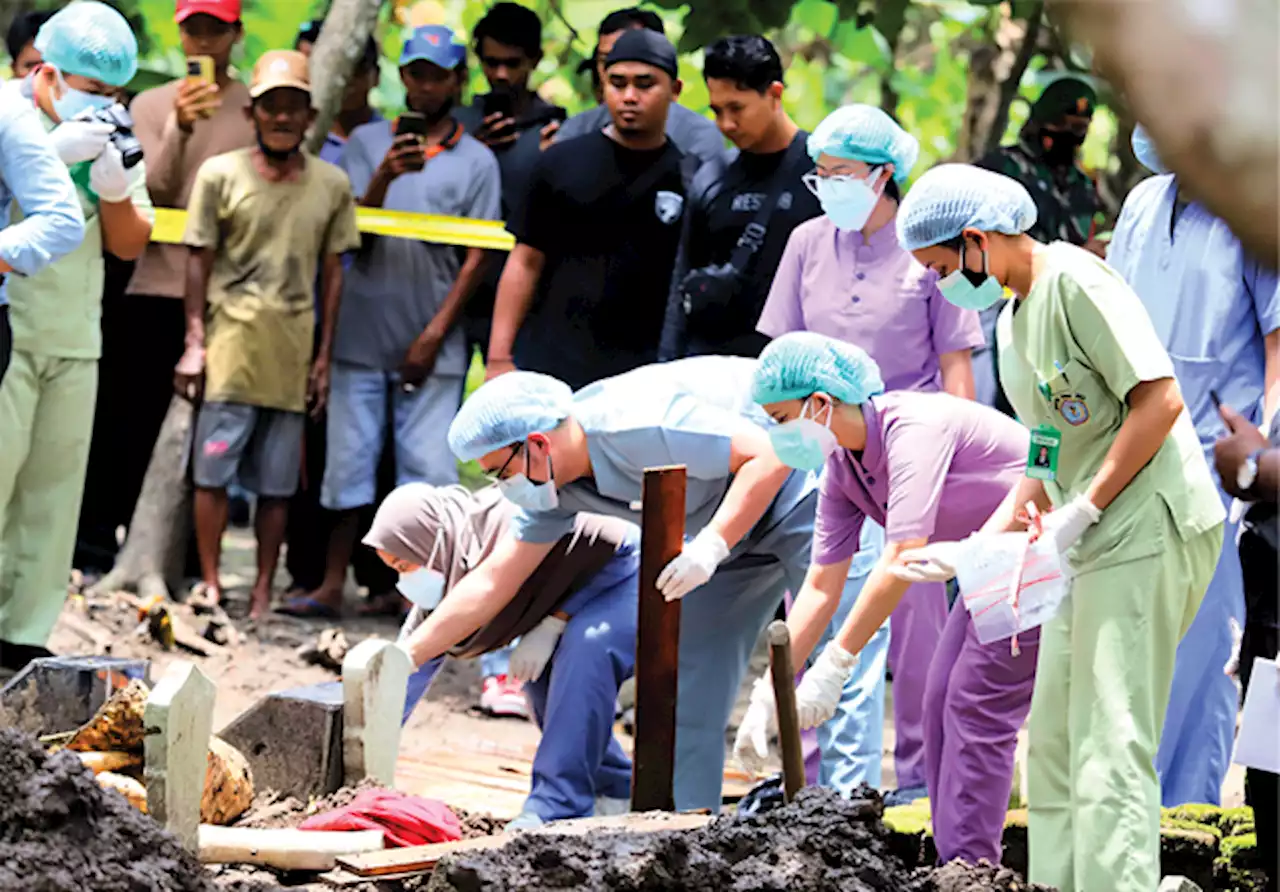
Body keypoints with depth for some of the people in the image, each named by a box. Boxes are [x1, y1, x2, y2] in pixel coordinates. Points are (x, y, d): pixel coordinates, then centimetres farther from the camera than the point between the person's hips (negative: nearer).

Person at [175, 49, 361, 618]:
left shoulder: (332, 186, 7)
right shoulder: (221, 174, 2)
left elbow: (333, 273, 11)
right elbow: (200, 262, 4)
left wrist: (324, 356, 8)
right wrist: (194, 343, -1)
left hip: (293, 351, 2)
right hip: (231, 341, -2)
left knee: (278, 482, 3)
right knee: (214, 469, -3)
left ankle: (263, 591, 10)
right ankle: (210, 585, 5)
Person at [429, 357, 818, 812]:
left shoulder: (639, 428, -34)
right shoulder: (556, 485, -7)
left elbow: (769, 457, -33)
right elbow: (492, 582, 0)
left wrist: (710, 546, -40)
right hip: (734, 529, 9)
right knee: (687, 686, 4)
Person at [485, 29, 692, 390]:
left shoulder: (689, 180, 6)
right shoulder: (561, 162, 8)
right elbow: (526, 262, 8)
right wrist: (498, 358, 1)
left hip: (643, 380, 0)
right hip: (546, 371, 0)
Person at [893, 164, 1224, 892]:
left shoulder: (1075, 281, -11)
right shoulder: (1013, 321, 17)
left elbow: (1161, 400, -19)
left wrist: (1084, 510, -18)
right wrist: (970, 552, 12)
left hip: (1148, 528, -10)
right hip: (1095, 545, 10)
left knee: (1111, 744, -14)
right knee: (1055, 741, 12)